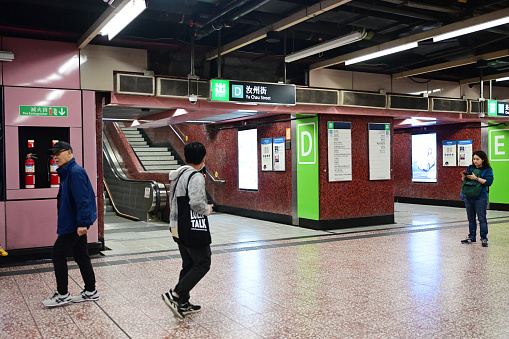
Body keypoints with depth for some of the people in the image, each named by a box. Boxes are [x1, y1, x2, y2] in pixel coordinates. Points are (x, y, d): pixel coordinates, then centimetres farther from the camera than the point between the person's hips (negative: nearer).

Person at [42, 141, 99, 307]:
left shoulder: (76, 172, -18)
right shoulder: (66, 172, 15)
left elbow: (82, 199, -24)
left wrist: (82, 222, -27)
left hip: (74, 224, -10)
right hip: (76, 223, 10)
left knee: (57, 254, -3)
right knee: (81, 256, 14)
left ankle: (62, 295, 6)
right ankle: (90, 291, 22)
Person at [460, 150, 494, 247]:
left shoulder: (488, 170, -4)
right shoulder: (470, 168, 11)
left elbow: (488, 182, -15)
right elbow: (464, 180, 14)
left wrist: (476, 178, -19)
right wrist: (464, 176, -8)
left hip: (480, 198, -5)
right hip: (469, 197, 5)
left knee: (482, 218, -3)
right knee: (471, 218, 13)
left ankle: (484, 238, 4)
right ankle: (471, 237, 22)